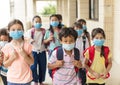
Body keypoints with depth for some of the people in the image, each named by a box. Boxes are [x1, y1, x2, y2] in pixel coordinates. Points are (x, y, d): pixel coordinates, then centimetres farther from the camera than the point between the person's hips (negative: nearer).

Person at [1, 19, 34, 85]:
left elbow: (32, 62, -4)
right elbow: (5, 65, 0)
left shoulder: (27, 45, -8)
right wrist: (11, 58, -18)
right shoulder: (7, 47, -7)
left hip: (25, 78, 0)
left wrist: (24, 55, -20)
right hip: (12, 79, 0)